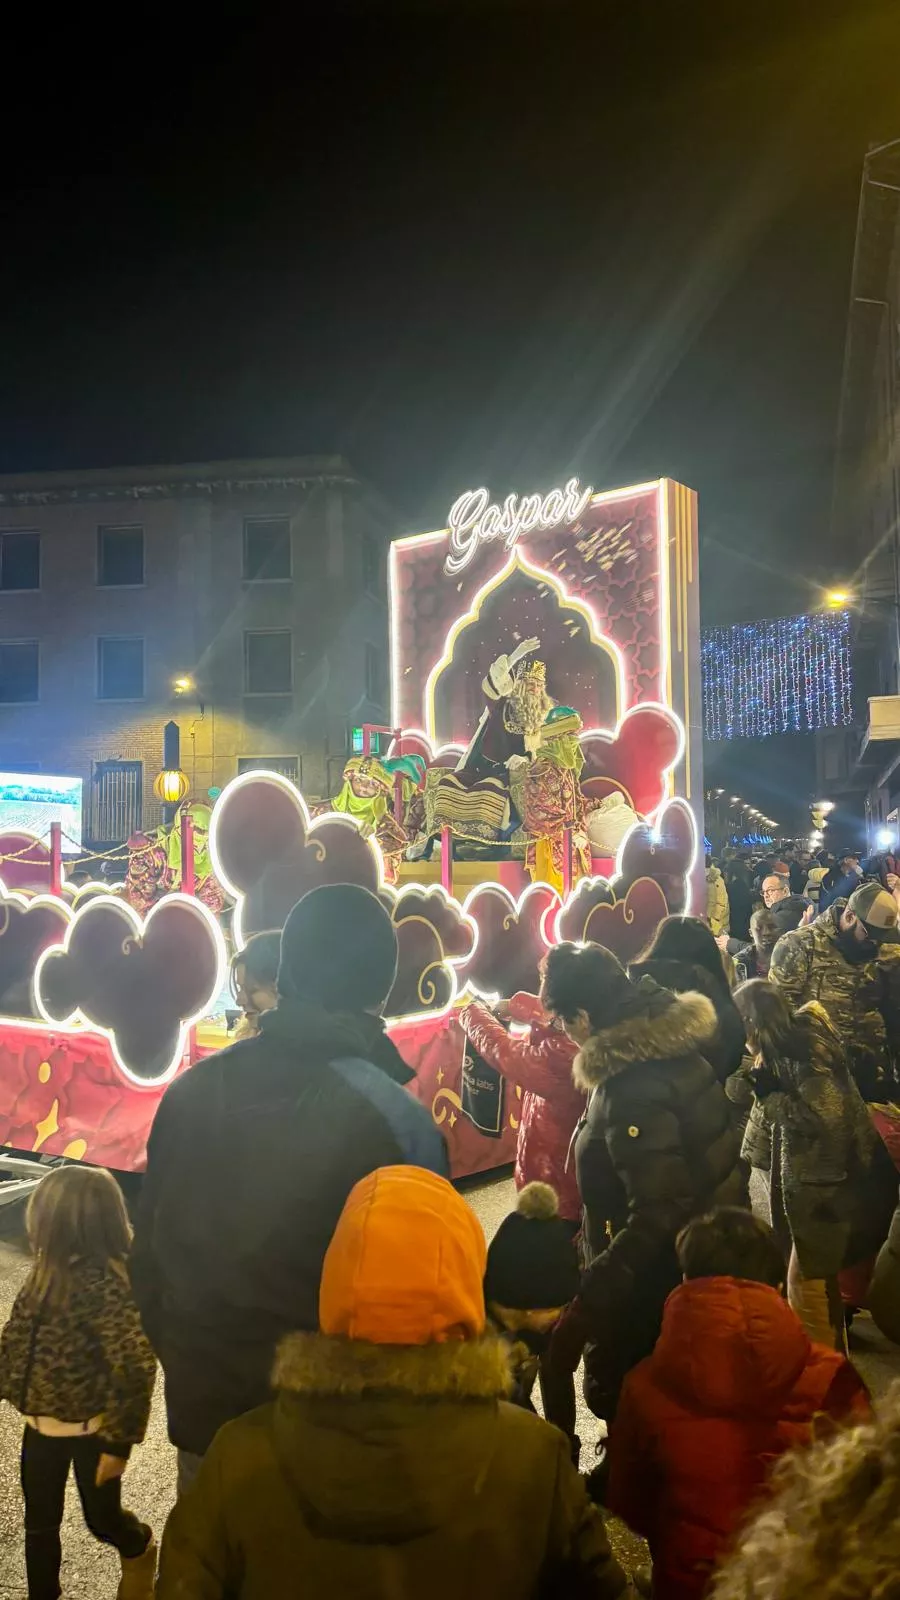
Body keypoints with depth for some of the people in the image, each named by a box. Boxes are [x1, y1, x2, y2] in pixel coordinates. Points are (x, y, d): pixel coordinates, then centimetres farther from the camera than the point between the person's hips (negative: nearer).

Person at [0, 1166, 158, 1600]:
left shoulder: (106, 1283, -30)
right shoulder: (52, 1267, -4)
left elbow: (135, 1367, -28)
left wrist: (118, 1442, -22)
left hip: (91, 1428, -6)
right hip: (42, 1422, 6)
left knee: (102, 1518, 17)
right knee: (40, 1522, 18)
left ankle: (140, 1551, 48)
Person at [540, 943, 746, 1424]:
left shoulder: (634, 1093, -29)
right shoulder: (674, 1049, -2)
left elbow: (658, 1214, -32)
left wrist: (585, 1308, -31)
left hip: (661, 1282, -9)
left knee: (625, 1399, 11)